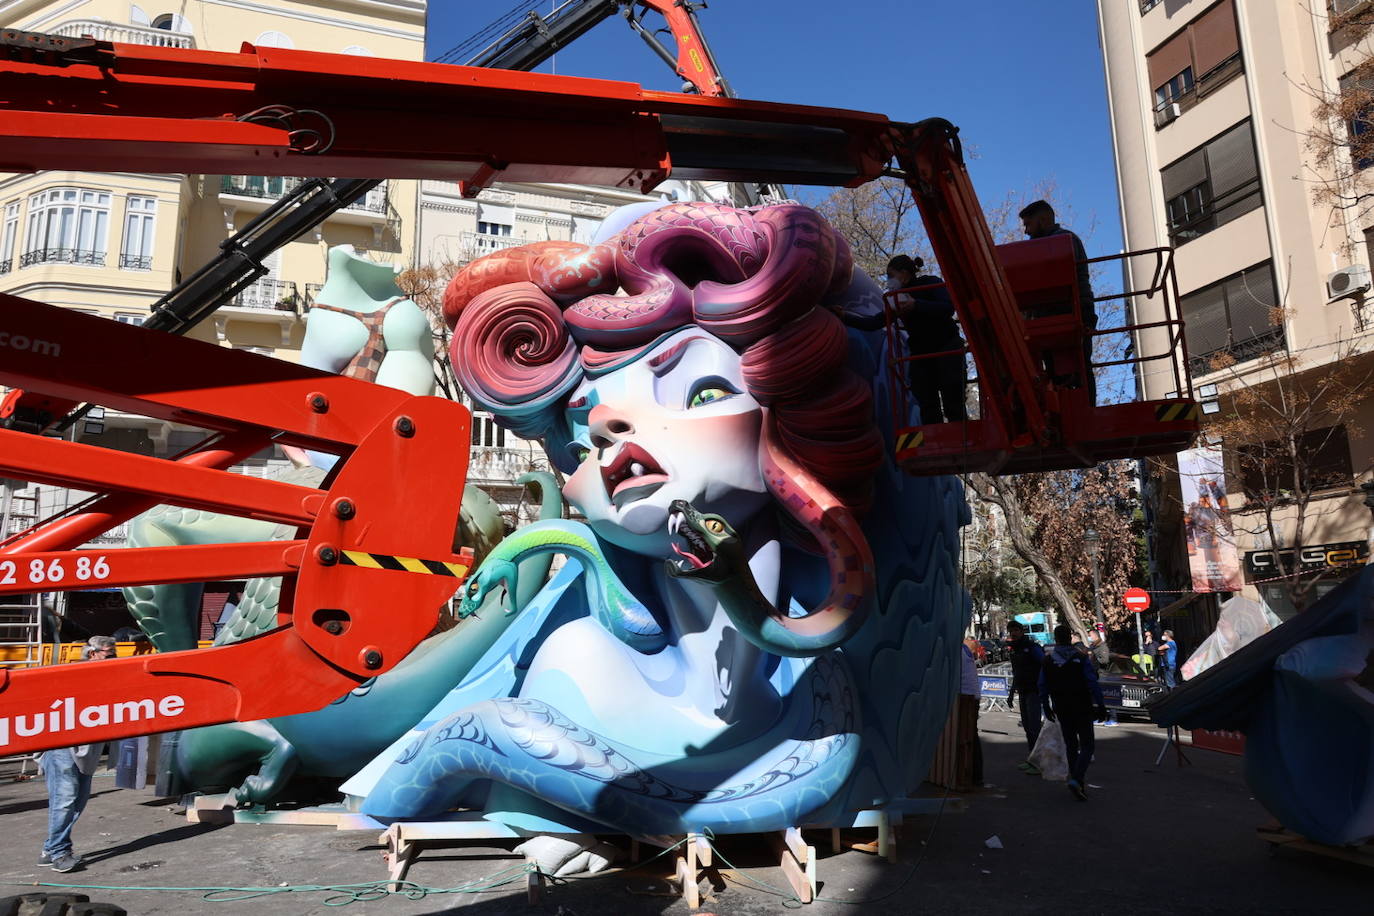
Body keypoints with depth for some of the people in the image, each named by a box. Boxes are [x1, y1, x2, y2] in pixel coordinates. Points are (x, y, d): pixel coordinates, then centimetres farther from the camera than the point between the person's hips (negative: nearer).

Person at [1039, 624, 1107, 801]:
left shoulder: (1048, 661, 1)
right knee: (1087, 746, 0)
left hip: (1062, 711, 4)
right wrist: (1100, 706, -5)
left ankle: (1078, 781, 20)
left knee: (1071, 746, 16)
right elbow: (1094, 685, -12)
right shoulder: (1081, 659, -9)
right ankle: (1077, 779, -20)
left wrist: (1046, 708, 17)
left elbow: (1043, 688, 6)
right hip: (1082, 710, -4)